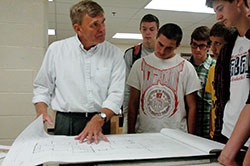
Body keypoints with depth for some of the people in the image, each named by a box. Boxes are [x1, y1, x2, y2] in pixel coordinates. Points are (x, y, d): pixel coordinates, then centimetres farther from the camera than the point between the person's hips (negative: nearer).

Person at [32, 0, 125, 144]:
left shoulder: (114, 54, 2)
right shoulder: (56, 49, 5)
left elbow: (116, 93, -5)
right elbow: (43, 87, 12)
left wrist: (99, 119, -20)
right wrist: (42, 112, -4)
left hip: (100, 123, 1)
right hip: (66, 124, 0)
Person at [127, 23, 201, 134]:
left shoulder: (186, 67, 1)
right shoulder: (140, 64, 5)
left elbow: (192, 107, 4)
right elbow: (133, 104, 6)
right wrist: (130, 134, 2)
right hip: (144, 133, 1)